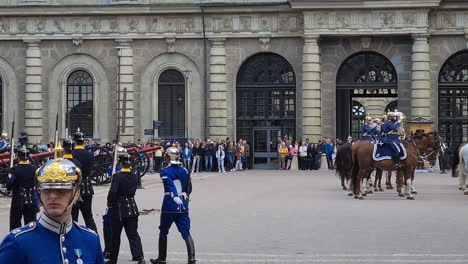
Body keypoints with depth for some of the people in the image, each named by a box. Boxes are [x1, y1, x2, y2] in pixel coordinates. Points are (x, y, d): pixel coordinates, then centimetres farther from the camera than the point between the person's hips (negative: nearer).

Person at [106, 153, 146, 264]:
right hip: (132, 209, 4)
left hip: (118, 210, -4)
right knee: (133, 234, 3)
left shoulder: (117, 176, -14)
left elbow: (112, 192, -22)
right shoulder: (135, 177, 5)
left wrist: (110, 203, -7)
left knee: (115, 236, 9)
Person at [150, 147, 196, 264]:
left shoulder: (165, 172, -5)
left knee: (163, 233, 13)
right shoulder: (184, 171, 8)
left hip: (169, 206, -3)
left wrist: (175, 197, -36)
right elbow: (189, 188, 15)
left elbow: (170, 184, -23)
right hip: (183, 206, 3)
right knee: (186, 233, -1)